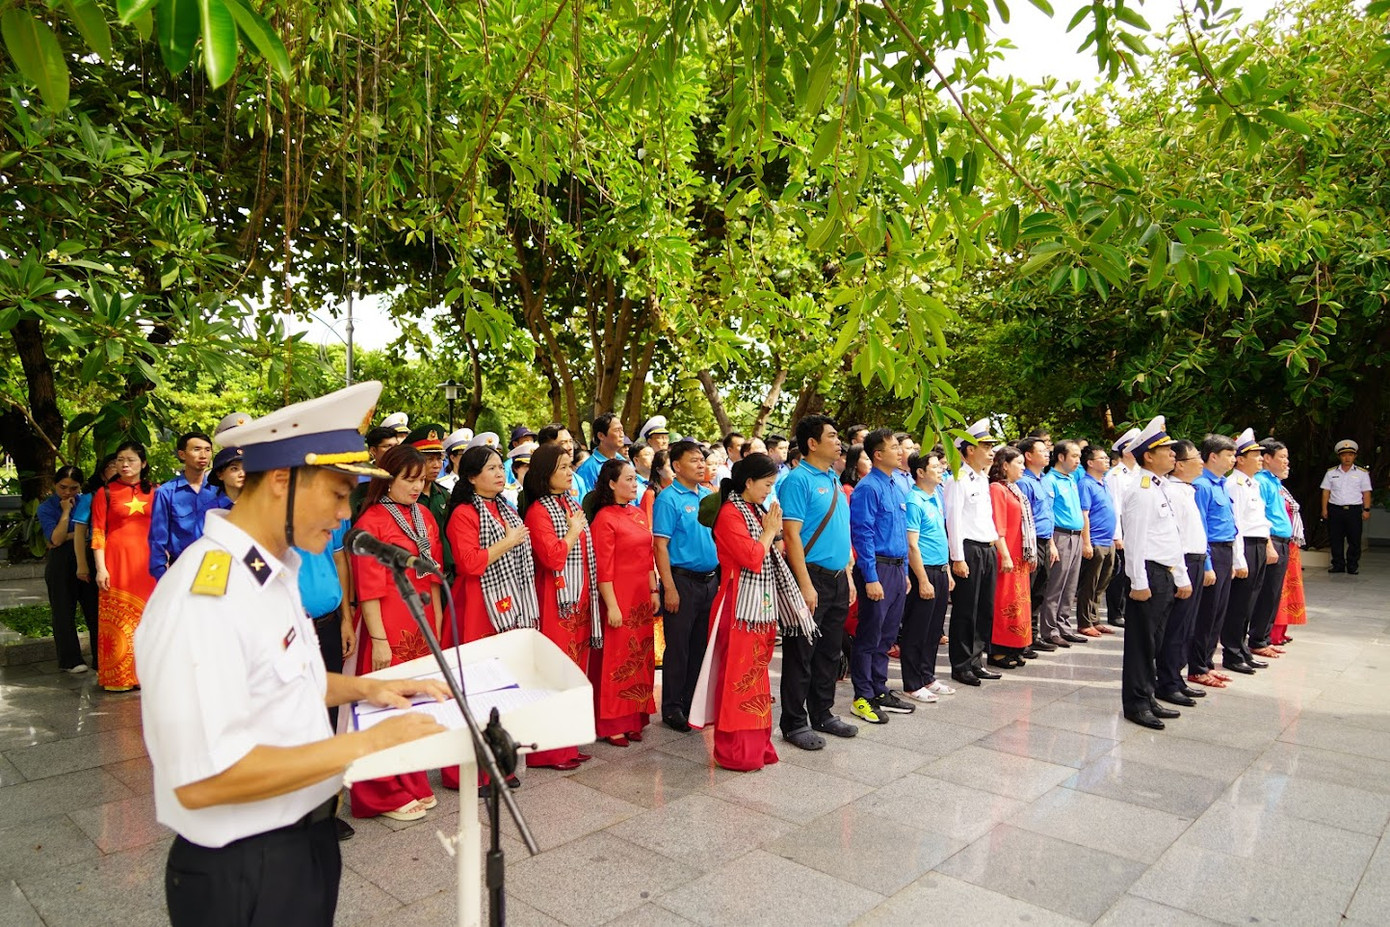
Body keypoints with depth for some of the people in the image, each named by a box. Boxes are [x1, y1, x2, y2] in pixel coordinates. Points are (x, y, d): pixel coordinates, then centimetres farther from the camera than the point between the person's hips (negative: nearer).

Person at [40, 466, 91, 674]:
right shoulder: (46, 507, 0)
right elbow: (56, 539, -11)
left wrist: (68, 537, -11)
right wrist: (66, 511, -12)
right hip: (61, 565, -1)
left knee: (94, 610, 2)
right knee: (64, 612, 5)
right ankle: (70, 660, 14)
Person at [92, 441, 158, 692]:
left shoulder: (153, 493, 10)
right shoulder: (105, 493, 3)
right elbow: (98, 533, -1)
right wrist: (101, 568, -8)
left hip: (146, 563, 2)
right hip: (117, 561, -2)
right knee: (118, 619, -1)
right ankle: (117, 676, 8)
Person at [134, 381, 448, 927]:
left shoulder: (275, 570, 4)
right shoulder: (204, 597, -26)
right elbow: (203, 779, -29)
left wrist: (364, 689, 3)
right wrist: (364, 743, -25)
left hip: (306, 839, 9)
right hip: (243, 874, -8)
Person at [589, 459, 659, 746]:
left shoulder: (639, 514, 11)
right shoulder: (604, 519, -11)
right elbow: (603, 568, -14)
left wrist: (654, 591, 11)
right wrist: (611, 606, -16)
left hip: (641, 597, 7)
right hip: (618, 596, -7)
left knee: (640, 656, 12)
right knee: (616, 658, 1)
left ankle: (634, 717, 24)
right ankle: (611, 723, 12)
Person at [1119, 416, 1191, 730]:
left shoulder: (1161, 488, 16)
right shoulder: (1141, 491, -14)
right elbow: (1135, 540, -18)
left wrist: (1181, 577, 20)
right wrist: (1139, 583, -20)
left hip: (1165, 574, 9)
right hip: (1148, 574, -9)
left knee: (1154, 641, 15)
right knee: (1141, 642, -1)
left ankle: (1147, 698, 25)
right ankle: (1136, 704, 8)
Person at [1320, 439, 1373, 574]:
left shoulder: (1362, 473, 7)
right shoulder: (1331, 473, 9)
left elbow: (1366, 492, 6)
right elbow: (1326, 491, 9)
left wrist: (1366, 510, -2)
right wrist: (1324, 509, 2)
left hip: (1354, 510, -1)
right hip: (1335, 509, 1)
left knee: (1355, 540, 0)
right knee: (1335, 539, 4)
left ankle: (1352, 566, 9)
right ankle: (1338, 565, 12)